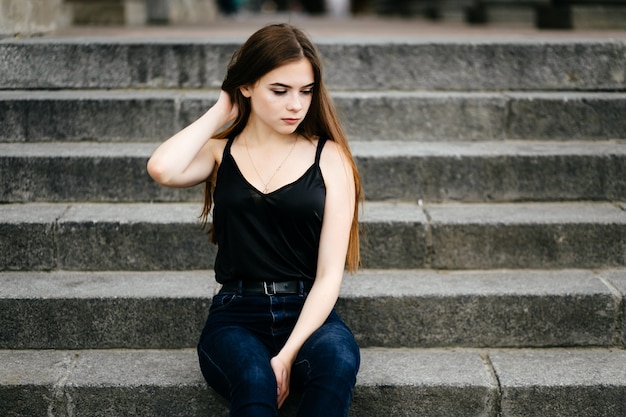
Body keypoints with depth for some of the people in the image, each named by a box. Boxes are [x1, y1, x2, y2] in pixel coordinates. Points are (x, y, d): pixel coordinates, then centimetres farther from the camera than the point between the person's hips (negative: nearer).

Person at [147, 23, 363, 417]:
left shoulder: (329, 158, 6)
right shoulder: (220, 152, 10)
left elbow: (330, 272, -2)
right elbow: (162, 169, -16)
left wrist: (288, 355, -15)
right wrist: (219, 112, 1)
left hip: (309, 314, 0)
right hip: (236, 316, 0)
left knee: (339, 361, -35)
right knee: (254, 380, -34)